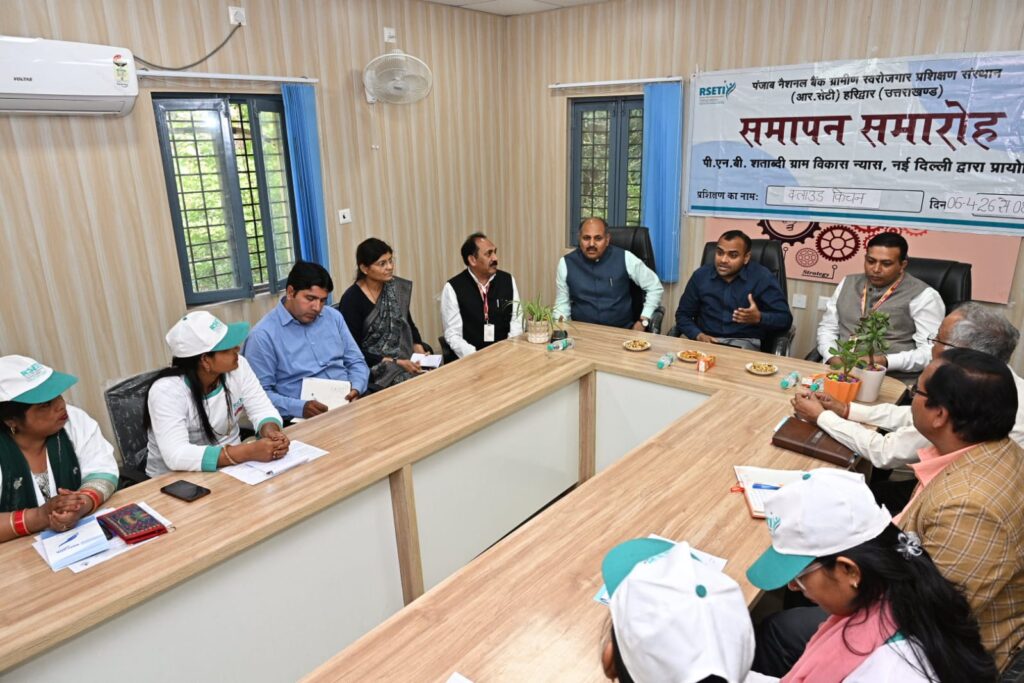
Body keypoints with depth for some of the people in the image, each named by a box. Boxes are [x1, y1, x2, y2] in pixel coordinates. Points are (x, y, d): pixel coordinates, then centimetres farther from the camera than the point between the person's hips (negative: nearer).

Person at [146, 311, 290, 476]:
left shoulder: (238, 367, -9)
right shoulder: (166, 391, -23)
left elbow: (263, 410, -6)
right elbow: (177, 456, -33)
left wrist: (272, 432, -30)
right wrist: (249, 452, -40)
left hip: (230, 468, 5)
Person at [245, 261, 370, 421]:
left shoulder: (333, 317, 11)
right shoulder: (263, 335, -5)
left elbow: (356, 362, 16)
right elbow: (259, 394, -7)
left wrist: (356, 389, -4)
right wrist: (300, 407, -21)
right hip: (305, 418, -4)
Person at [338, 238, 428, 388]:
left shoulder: (398, 287, 3)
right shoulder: (351, 299, -13)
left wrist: (419, 351, -2)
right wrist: (395, 363, -20)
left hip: (405, 357, 6)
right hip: (373, 366, -6)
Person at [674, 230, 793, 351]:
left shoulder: (762, 277, -1)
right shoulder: (701, 275, 7)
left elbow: (785, 318, -3)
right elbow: (683, 314, 11)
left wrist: (759, 318, -24)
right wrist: (698, 335, -9)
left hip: (745, 343, -1)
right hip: (707, 341, 2)